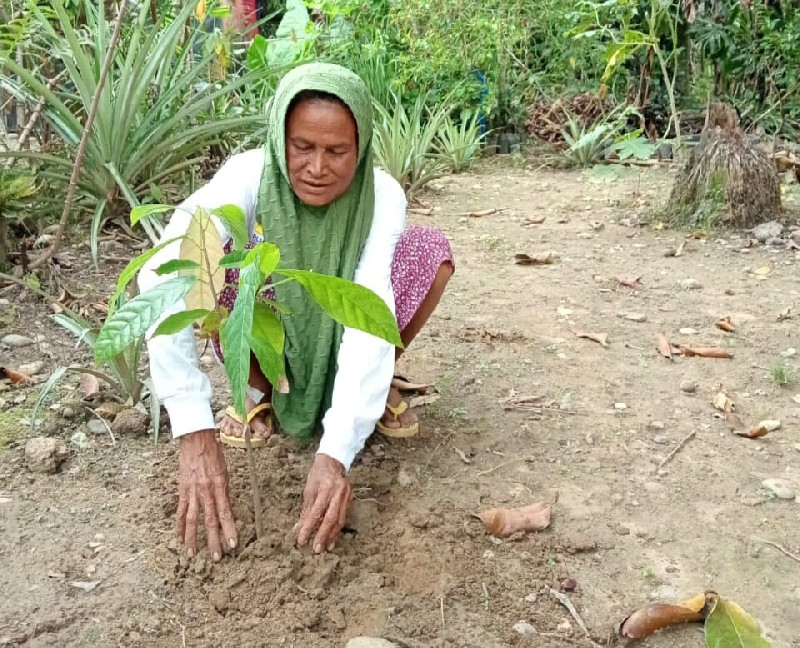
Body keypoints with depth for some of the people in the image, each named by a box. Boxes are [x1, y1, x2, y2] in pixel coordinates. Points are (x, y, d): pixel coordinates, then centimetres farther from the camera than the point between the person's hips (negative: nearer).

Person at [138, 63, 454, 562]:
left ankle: (380, 388, -2)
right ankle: (261, 392, -4)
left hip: (338, 342, 0)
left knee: (431, 249, -26)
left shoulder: (382, 195, -27)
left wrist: (337, 452, -52)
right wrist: (196, 434, -54)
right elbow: (162, 278, -44)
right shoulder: (249, 175, -30)